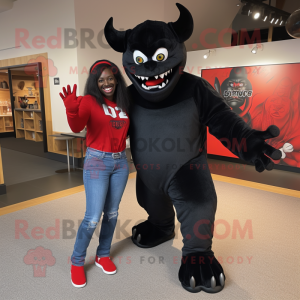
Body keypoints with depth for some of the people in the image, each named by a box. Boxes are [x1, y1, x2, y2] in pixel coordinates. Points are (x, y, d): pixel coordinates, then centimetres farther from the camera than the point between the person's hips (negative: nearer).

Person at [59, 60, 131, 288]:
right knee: (93, 217, -4)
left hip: (121, 162, 5)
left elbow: (127, 131, 12)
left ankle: (103, 255, 34)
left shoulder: (123, 103, 7)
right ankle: (77, 262, 21)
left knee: (112, 213, 14)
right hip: (97, 161, -5)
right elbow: (77, 127, -26)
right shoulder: (89, 101, -8)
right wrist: (72, 109, -44)